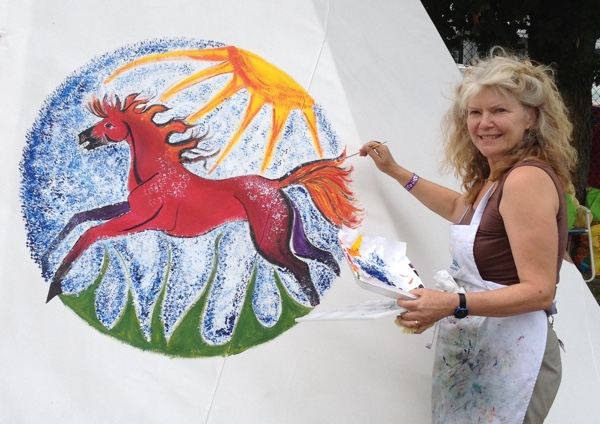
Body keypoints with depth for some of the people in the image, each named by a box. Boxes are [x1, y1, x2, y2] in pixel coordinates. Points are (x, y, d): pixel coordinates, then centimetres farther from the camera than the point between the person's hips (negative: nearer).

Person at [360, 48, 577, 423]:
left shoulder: (528, 178, -16)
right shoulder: (495, 179, 13)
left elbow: (540, 291, -20)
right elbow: (457, 207, 37)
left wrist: (453, 304, -29)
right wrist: (394, 170, 33)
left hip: (509, 360, -9)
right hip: (472, 356, 9)